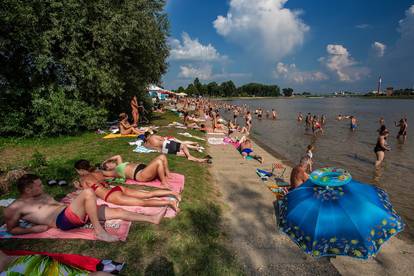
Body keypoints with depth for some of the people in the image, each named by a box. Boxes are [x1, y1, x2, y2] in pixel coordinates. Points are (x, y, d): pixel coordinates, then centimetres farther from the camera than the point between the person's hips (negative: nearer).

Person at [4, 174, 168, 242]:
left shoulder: (42, 196, 26)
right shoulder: (15, 207, 3)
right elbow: (11, 229, 6)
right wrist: (34, 228, -6)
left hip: (73, 212, 8)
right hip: (64, 219, -8)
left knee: (117, 211, -4)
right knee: (88, 192, -35)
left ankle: (152, 219, -3)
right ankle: (99, 232, -28)